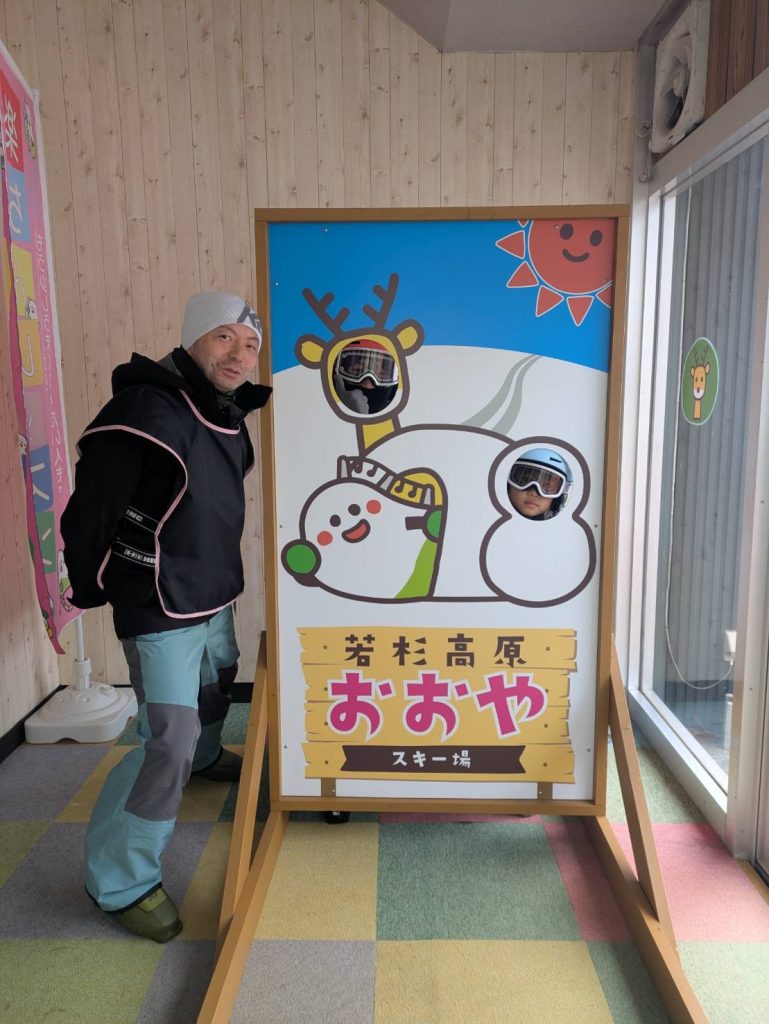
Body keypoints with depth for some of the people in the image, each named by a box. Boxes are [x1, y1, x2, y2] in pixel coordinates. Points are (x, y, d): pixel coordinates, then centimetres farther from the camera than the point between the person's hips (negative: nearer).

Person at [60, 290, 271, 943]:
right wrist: (92, 588, -7)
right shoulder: (146, 413, -23)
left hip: (215, 598, 9)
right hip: (160, 611, -9)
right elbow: (90, 510, -20)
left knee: (216, 689, 29)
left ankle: (205, 757, 62)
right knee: (169, 743, -10)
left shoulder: (231, 420, 5)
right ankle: (119, 881, 10)